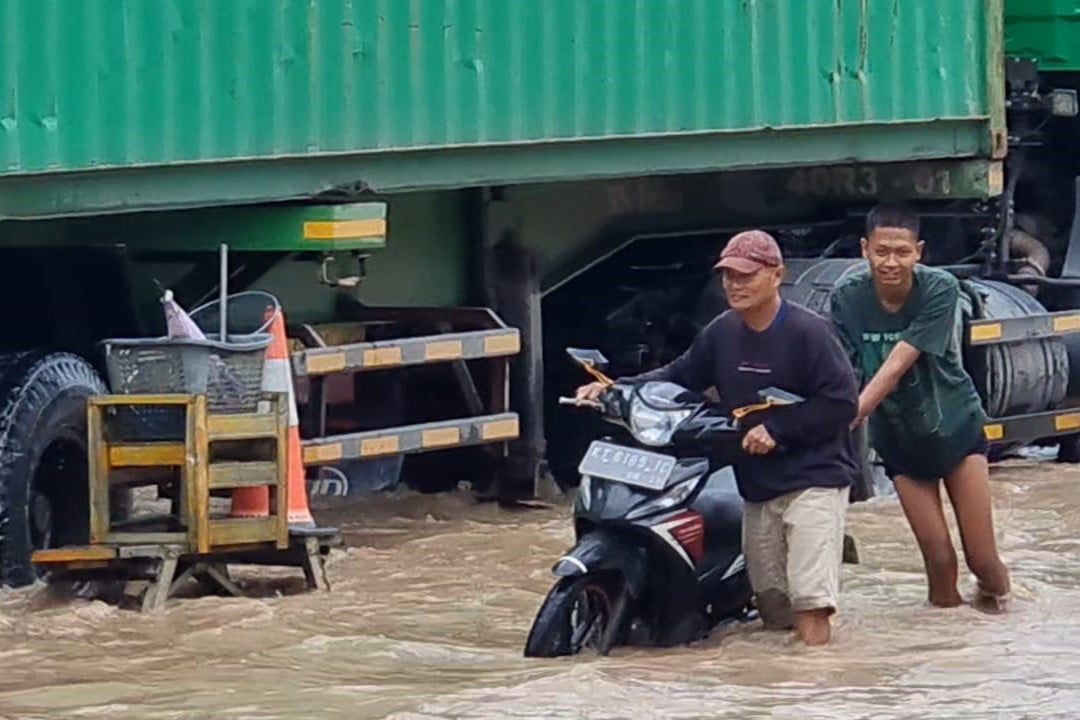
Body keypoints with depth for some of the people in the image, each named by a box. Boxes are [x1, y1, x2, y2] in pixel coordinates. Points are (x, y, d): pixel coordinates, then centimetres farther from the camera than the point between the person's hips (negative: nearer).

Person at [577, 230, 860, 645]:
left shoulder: (807, 332, -14)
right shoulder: (722, 333, 6)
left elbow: (842, 401, -16)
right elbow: (680, 376, 14)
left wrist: (778, 430, -19)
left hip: (813, 477, -7)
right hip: (756, 484, 7)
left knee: (809, 605, -17)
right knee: (774, 611, 14)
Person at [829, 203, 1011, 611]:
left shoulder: (940, 290, -23)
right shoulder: (847, 299, -14)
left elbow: (896, 366, -29)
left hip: (956, 427, -1)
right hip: (899, 440, 1)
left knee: (982, 557, -2)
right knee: (938, 557, -5)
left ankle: (995, 587, 30)